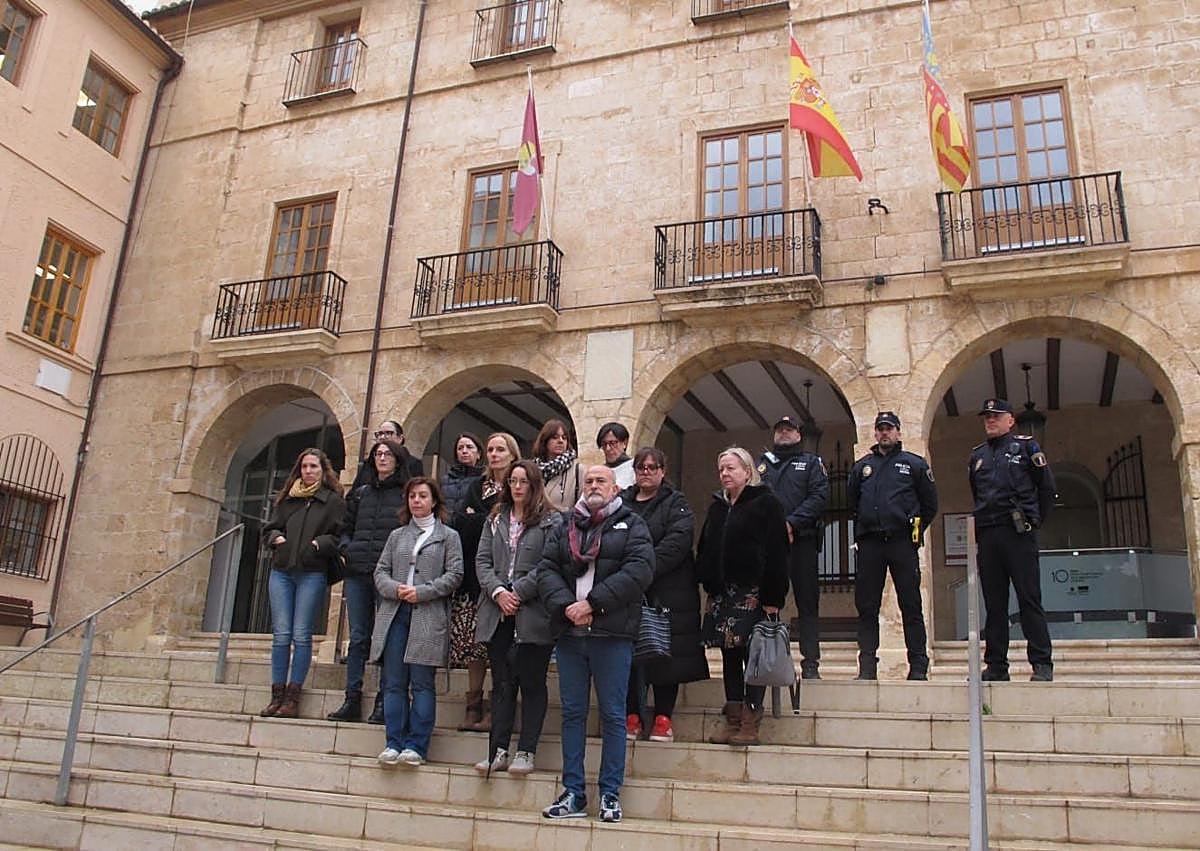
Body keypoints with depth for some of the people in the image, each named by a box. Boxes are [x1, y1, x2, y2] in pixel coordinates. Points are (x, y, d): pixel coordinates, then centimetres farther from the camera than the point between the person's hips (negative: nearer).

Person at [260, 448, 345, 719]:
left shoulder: (334, 501, 5)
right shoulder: (287, 499, 17)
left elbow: (342, 536, -1)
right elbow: (268, 529, 22)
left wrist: (322, 543, -18)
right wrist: (276, 537, 1)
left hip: (312, 574, -4)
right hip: (281, 572, 4)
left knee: (301, 635, -3)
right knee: (281, 634, 1)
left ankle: (293, 698, 1)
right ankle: (277, 695, 6)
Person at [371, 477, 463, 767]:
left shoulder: (448, 536, 8)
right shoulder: (396, 536, 19)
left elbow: (454, 575, -1)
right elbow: (380, 571, 14)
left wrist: (421, 592, -11)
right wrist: (395, 589, -7)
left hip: (429, 617, -3)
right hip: (394, 615, 4)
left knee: (422, 683, -4)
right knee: (394, 683, 2)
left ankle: (416, 746, 0)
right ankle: (394, 744, 6)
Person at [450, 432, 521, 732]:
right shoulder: (477, 486, 20)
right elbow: (460, 521, 10)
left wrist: (474, 520, -2)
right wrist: (486, 521, -7)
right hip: (474, 571, 5)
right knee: (471, 639, 1)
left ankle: (495, 708, -2)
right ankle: (473, 705, 7)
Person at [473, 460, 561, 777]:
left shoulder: (551, 521, -1)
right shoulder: (495, 519, 16)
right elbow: (482, 560, 9)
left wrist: (519, 594, -13)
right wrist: (498, 592, -7)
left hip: (533, 614, -5)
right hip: (498, 614, 5)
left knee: (532, 683, 2)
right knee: (501, 684, 8)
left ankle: (526, 752, 8)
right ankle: (498, 751, 12)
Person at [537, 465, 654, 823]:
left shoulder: (631, 526, 4)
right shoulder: (565, 527, 15)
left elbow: (639, 570, -11)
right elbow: (546, 569, 5)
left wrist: (593, 603, -16)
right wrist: (565, 606, -13)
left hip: (612, 634, -3)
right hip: (569, 633, 4)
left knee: (612, 714, 3)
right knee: (572, 713, 8)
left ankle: (610, 794, 12)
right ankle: (573, 793, 16)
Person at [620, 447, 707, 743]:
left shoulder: (676, 504, 4)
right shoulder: (620, 502, 14)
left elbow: (676, 544, -11)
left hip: (665, 593, -3)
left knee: (665, 656, 0)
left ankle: (663, 718, 9)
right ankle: (632, 716, 13)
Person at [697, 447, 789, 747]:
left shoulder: (766, 503, -4)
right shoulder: (717, 507, 17)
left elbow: (776, 553, -11)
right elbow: (704, 551, 19)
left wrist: (772, 598, -17)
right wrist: (710, 589, 9)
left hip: (753, 594, -7)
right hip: (722, 595, 7)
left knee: (753, 654, -4)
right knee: (729, 656, 8)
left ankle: (750, 724, -1)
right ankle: (732, 721, 13)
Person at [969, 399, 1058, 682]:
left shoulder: (1025, 446, 5)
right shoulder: (977, 455, 18)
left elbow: (1047, 486, 5)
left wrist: (1034, 520, 4)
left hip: (1018, 532, -5)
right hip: (987, 536, 5)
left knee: (1029, 599, -5)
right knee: (993, 602, 5)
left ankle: (1042, 664, -1)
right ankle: (996, 666, 9)